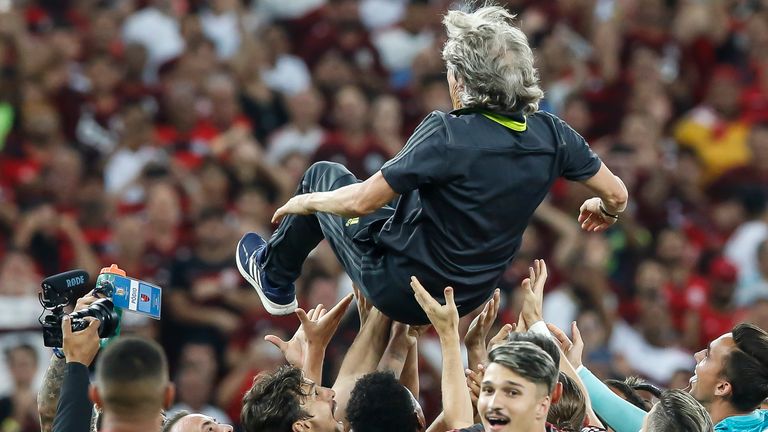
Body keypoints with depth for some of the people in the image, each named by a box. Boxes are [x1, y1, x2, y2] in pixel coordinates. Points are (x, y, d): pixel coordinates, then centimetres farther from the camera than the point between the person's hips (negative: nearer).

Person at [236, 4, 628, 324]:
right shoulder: (549, 134, -13)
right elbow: (617, 194, -3)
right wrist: (605, 212, 22)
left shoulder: (448, 134, -29)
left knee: (323, 176, 19)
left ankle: (274, 278, 40)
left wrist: (305, 202, -7)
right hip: (469, 297, 6)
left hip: (399, 290, -6)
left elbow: (362, 201, -27)